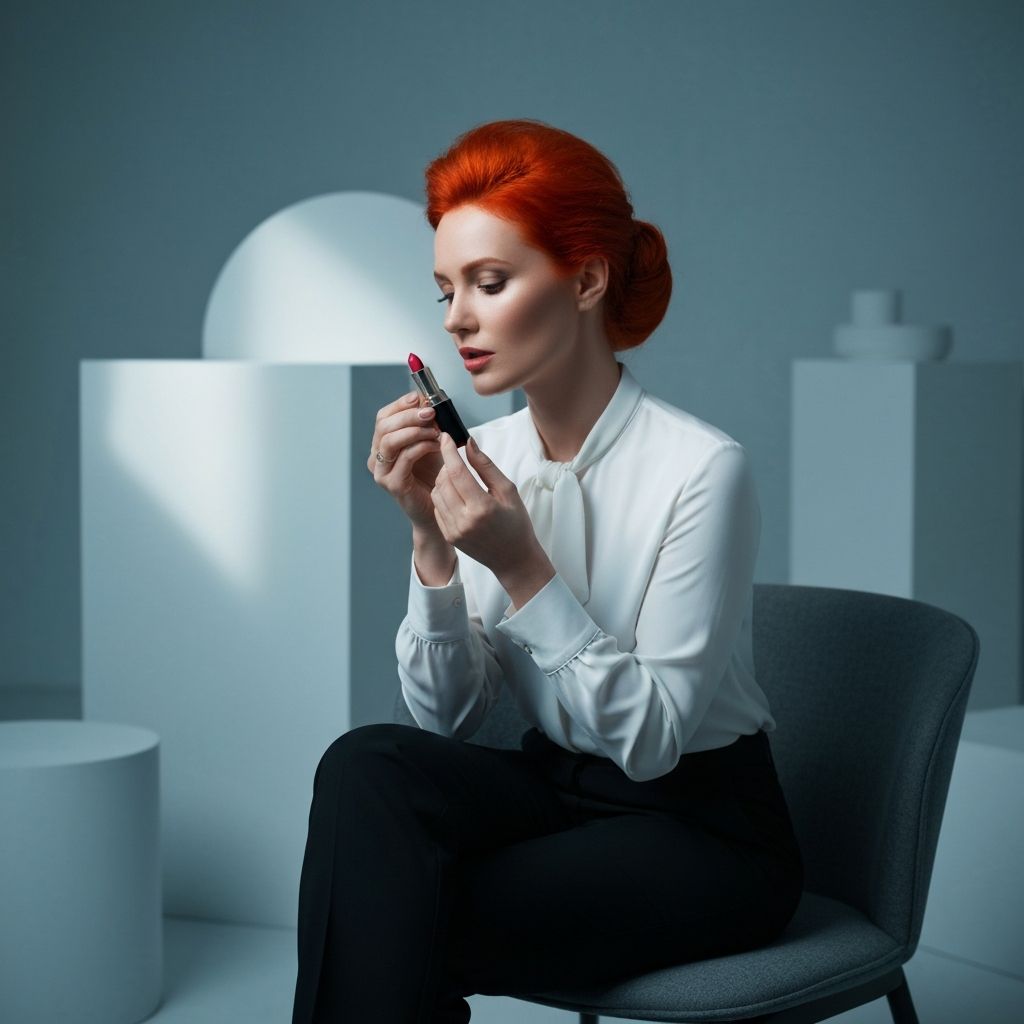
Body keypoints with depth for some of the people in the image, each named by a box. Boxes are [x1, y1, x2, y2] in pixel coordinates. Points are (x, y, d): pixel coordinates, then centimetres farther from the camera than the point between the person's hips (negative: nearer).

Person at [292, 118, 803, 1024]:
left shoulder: (703, 468, -19)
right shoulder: (485, 454, -2)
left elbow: (651, 737, -20)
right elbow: (447, 717, -3)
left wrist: (523, 569, -27)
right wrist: (432, 538, -16)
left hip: (703, 832, -5)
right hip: (558, 792, 5)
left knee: (391, 922, -24)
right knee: (367, 763, -24)